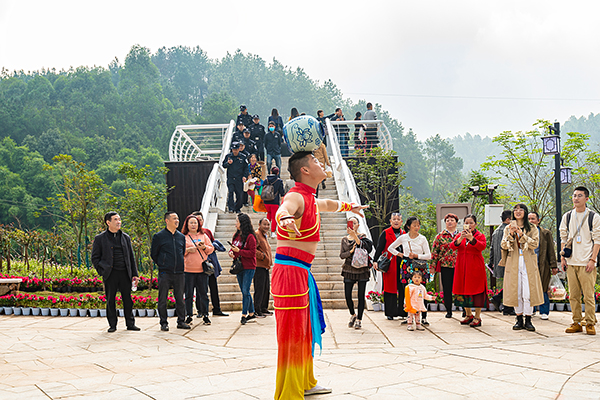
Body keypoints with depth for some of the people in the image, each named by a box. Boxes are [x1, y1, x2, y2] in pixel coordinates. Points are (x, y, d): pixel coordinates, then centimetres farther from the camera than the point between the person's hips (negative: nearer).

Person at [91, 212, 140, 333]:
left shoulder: (125, 237, 14)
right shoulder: (100, 239, 4)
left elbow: (131, 257, 15)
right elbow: (95, 258, 5)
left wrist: (134, 274, 9)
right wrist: (102, 272, -6)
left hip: (125, 273, 2)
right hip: (110, 274, -2)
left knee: (128, 299, 3)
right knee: (110, 300, 3)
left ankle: (130, 324, 12)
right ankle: (112, 325, 13)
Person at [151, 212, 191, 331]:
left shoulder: (181, 237, 12)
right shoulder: (159, 236, -1)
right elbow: (153, 254, 6)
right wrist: (162, 264, 7)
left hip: (179, 273, 4)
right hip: (165, 273, -4)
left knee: (180, 298, 7)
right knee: (162, 299, 1)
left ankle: (181, 321, 17)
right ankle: (164, 323, 10)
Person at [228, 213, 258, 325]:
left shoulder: (250, 237, -12)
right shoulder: (235, 235, 10)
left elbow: (252, 253, -15)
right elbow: (233, 247, 18)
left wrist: (238, 251, -19)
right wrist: (231, 252, -4)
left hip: (249, 267, -7)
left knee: (245, 291, -8)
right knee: (244, 291, 12)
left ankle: (244, 314, 0)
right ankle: (251, 313, 22)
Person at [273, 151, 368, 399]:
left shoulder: (311, 199, 16)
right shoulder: (296, 197, -15)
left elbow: (326, 205, 41)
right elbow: (283, 210, -41)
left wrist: (348, 207, 57)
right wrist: (286, 219, -64)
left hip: (302, 272, 10)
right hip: (290, 270, -10)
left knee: (306, 331, 21)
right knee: (292, 333, -7)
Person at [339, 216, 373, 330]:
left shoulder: (362, 236, 0)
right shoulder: (344, 239, 9)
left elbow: (363, 246, -22)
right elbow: (341, 255, 3)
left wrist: (355, 235, -32)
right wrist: (350, 252, -14)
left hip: (362, 270, -2)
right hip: (349, 270, 2)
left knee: (361, 296, 0)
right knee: (347, 296, -1)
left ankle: (359, 319, 13)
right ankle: (353, 315, 25)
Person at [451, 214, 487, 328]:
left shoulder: (480, 235, 1)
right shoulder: (459, 235, 11)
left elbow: (482, 246, -20)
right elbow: (452, 246, -6)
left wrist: (471, 238, -34)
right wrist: (460, 239, -26)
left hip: (475, 267, -4)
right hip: (462, 267, 4)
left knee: (476, 289, -5)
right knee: (463, 289, 7)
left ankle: (477, 317, 2)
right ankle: (469, 315, 22)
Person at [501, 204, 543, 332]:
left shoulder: (532, 229, 7)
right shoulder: (508, 229, 12)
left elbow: (535, 244, -6)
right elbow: (504, 245, 3)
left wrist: (522, 235, -15)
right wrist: (511, 234, -12)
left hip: (528, 263, -2)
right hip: (513, 263, 2)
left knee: (528, 292, -7)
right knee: (516, 292, 2)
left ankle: (528, 320, 0)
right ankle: (519, 319, 11)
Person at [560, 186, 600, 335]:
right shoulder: (567, 216, 11)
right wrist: (562, 257, 7)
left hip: (587, 262, -3)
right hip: (571, 261, 4)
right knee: (573, 295, 5)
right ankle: (576, 322, 12)